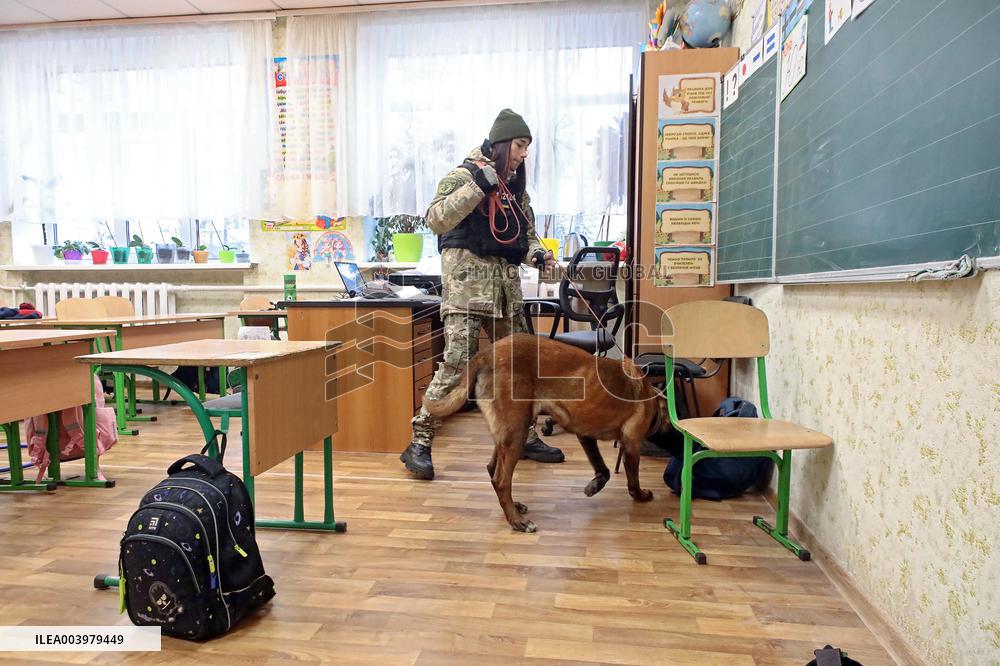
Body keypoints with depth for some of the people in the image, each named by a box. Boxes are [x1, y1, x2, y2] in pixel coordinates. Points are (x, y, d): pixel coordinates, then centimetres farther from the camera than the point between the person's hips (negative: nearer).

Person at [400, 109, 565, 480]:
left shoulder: (515, 187, 19)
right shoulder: (463, 176, -2)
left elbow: (527, 233, 25)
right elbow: (436, 220, -16)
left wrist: (537, 254, 3)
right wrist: (479, 186, -19)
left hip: (506, 286, 8)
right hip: (467, 282, -7)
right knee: (456, 364, -13)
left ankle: (525, 438, 26)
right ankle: (418, 445, -2)